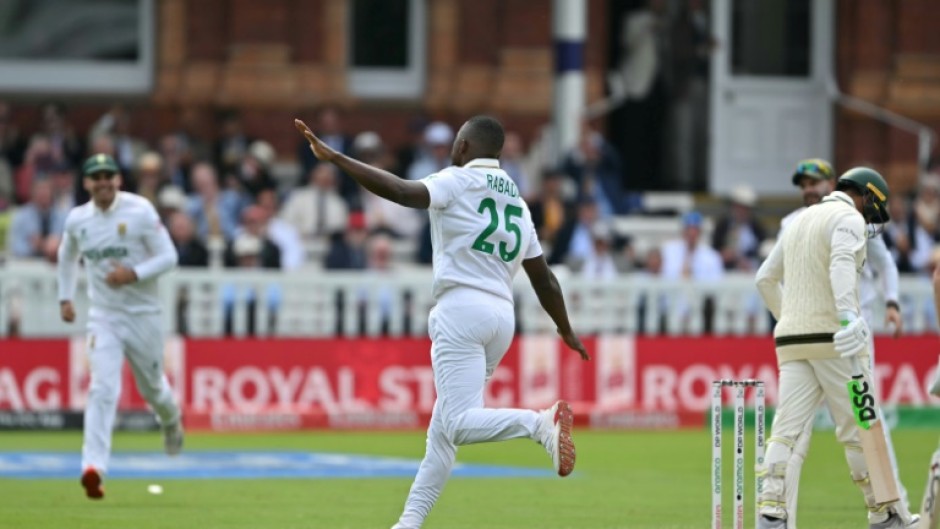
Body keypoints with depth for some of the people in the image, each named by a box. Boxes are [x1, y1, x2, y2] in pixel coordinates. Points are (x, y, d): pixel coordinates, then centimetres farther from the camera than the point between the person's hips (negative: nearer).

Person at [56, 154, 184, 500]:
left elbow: (168, 256, -11)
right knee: (103, 390, -16)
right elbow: (67, 256, 22)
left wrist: (134, 273, -24)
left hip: (144, 315, -1)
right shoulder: (77, 219, 1)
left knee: (151, 387, 16)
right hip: (104, 317, 1)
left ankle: (171, 420, 52)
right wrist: (65, 297, 16)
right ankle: (93, 468, -25)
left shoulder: (140, 211, -11)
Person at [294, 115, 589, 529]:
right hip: (502, 318, 8)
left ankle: (540, 421, -39)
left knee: (458, 424, -18)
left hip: (461, 311, -8)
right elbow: (543, 278, 20)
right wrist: (566, 332, 31)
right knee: (442, 430, 13)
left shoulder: (458, 181, -2)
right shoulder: (517, 202, 19)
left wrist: (334, 158, -22)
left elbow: (403, 191, -19)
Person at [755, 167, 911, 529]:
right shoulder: (849, 218, -4)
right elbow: (842, 263, -24)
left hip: (791, 339, 7)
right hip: (832, 337, -7)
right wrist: (849, 316, -38)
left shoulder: (800, 221, 21)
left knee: (787, 428, -3)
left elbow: (766, 278, 27)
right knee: (858, 426, 1)